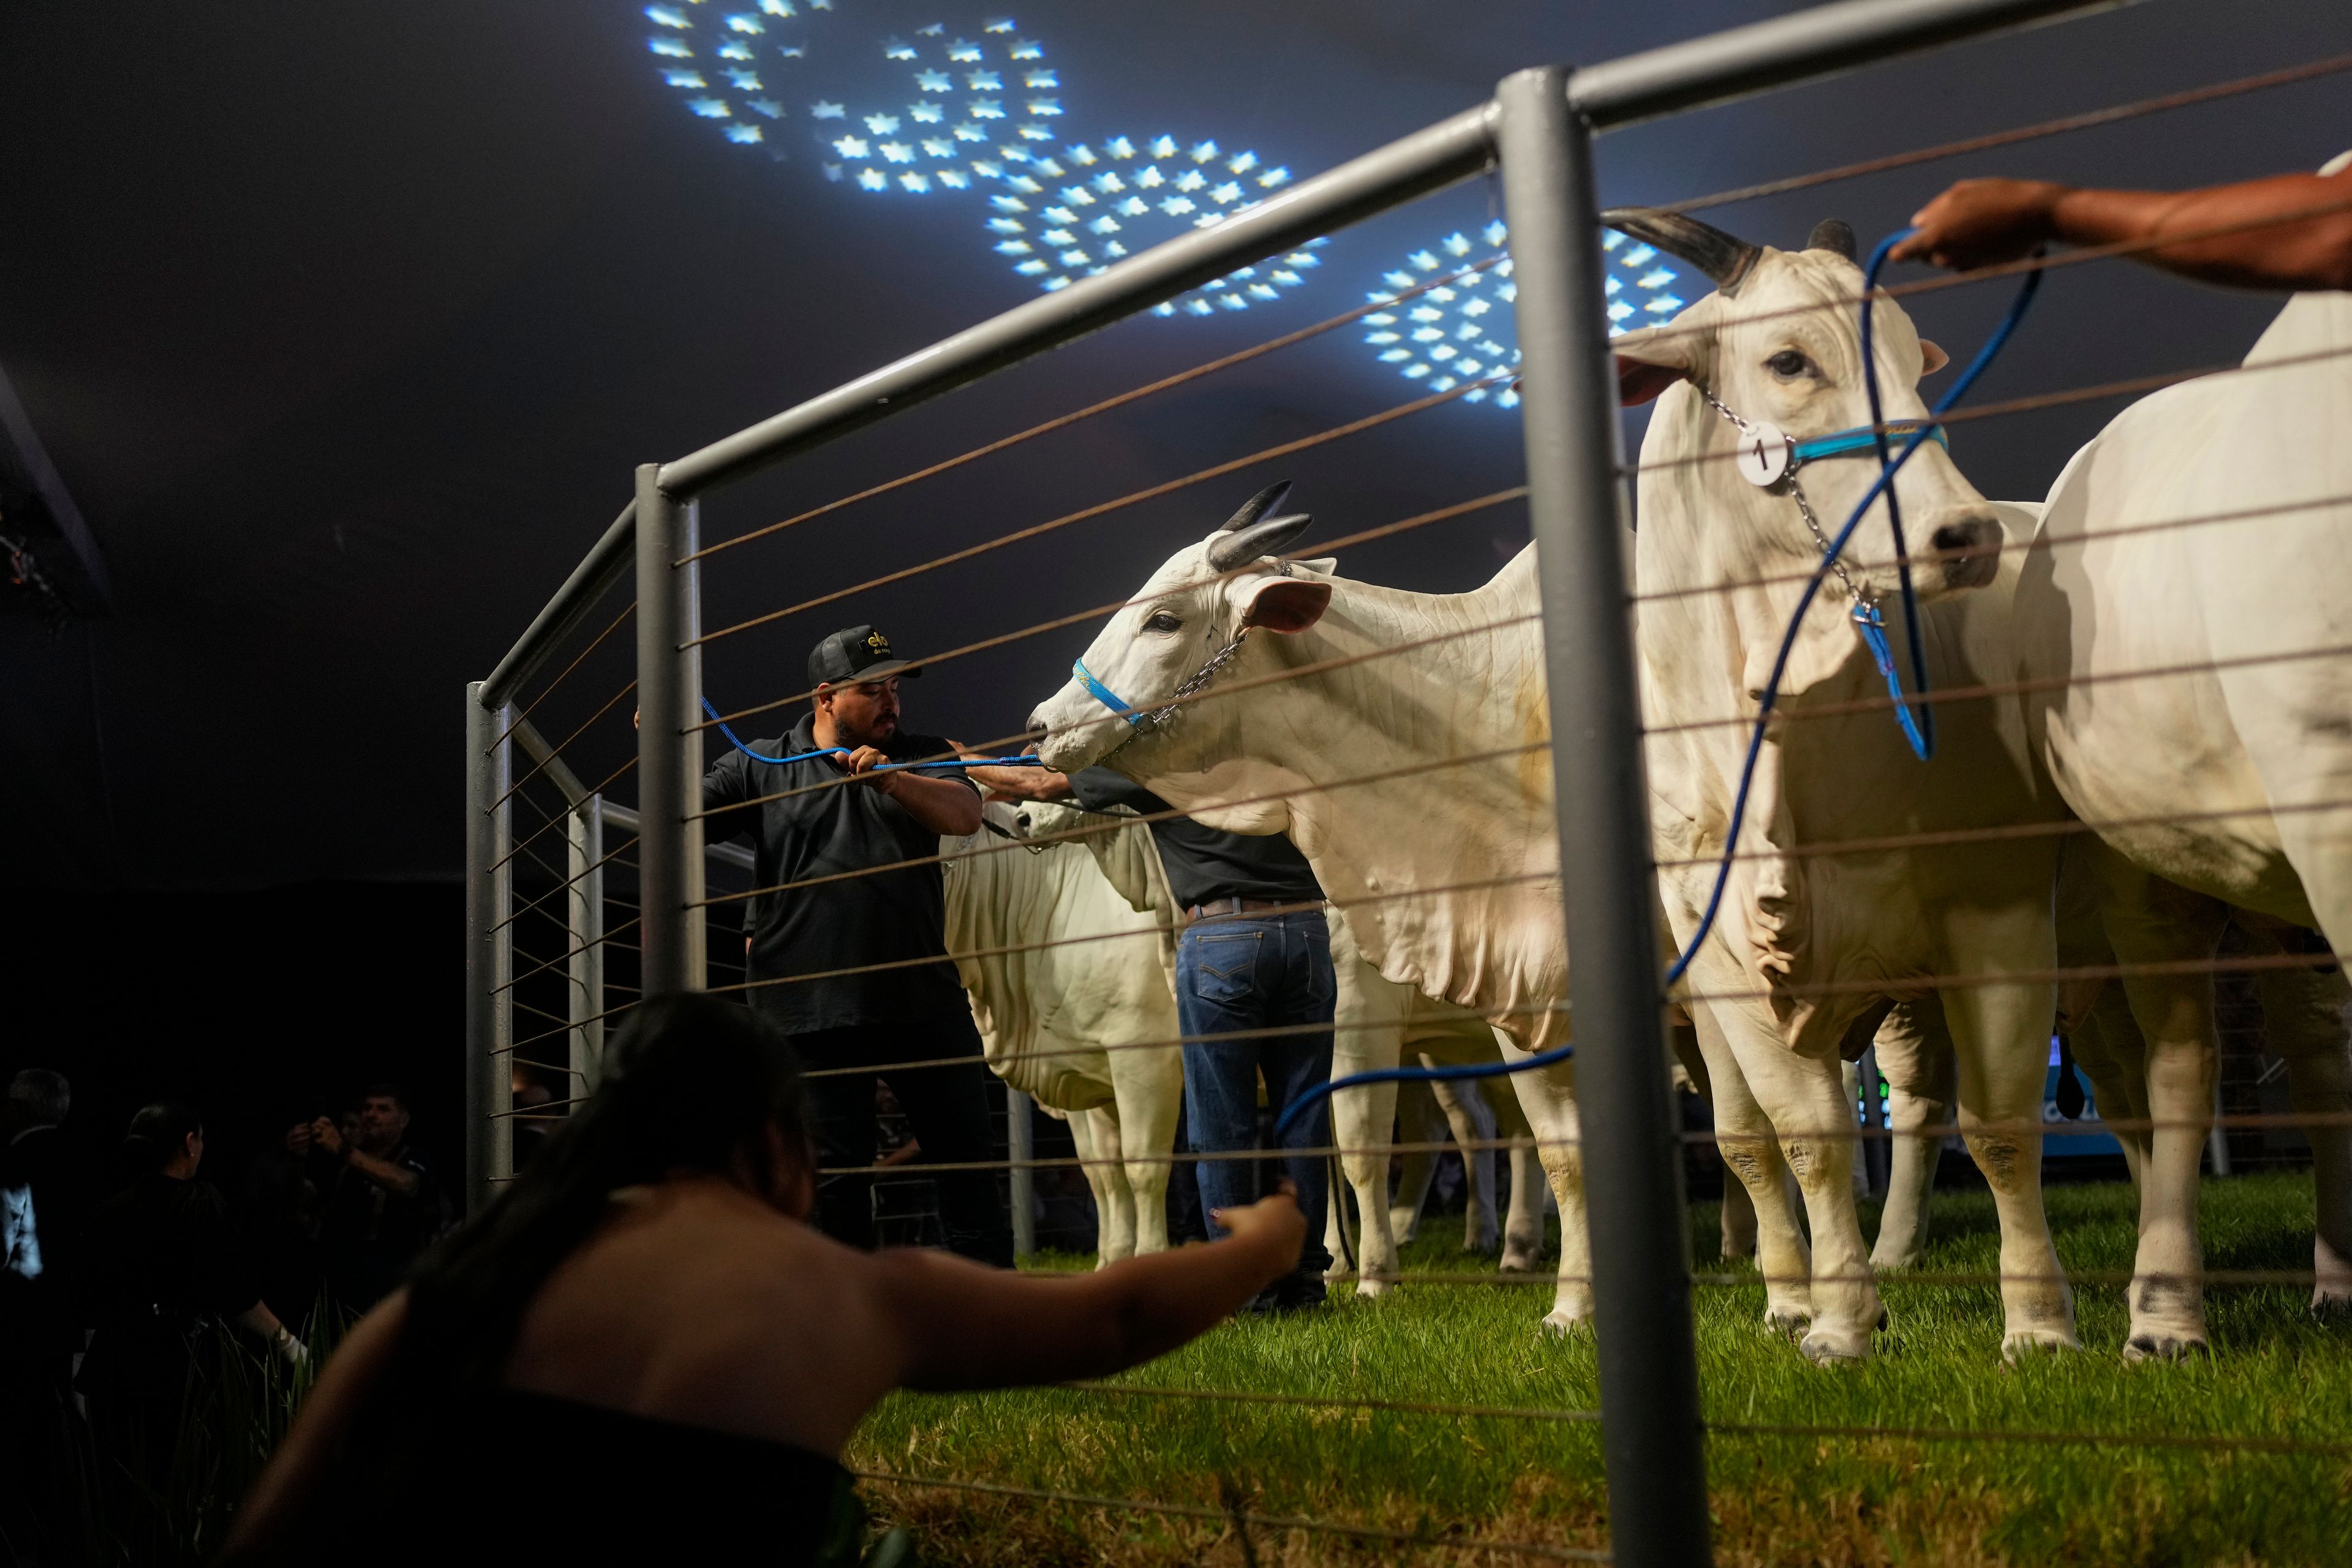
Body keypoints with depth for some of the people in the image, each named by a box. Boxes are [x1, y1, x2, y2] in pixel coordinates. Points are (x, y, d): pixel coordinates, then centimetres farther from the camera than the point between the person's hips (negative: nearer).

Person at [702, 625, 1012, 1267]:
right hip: (811, 1010, -1)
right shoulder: (759, 767, 8)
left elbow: (964, 815, -6)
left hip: (925, 1001, 1)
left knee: (966, 1160, 6)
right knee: (836, 1176, 6)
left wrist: (890, 779, -22)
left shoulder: (922, 757, 12)